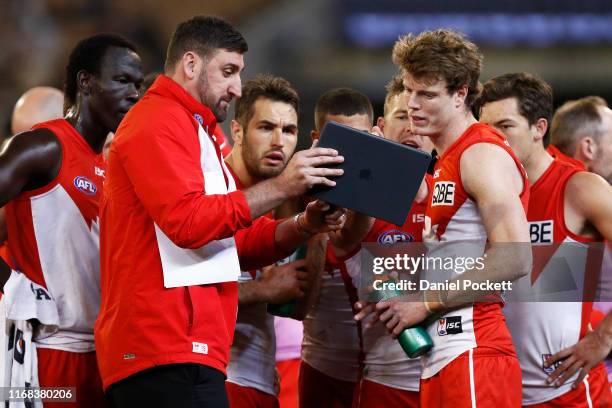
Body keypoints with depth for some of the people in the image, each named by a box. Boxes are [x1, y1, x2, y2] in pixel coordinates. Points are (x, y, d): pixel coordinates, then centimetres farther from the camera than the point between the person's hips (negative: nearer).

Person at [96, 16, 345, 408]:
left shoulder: (193, 130, 25)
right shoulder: (160, 123, -6)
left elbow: (233, 245, 23)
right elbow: (188, 221, -19)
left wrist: (301, 227, 6)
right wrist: (280, 187, -16)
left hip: (178, 349, 10)